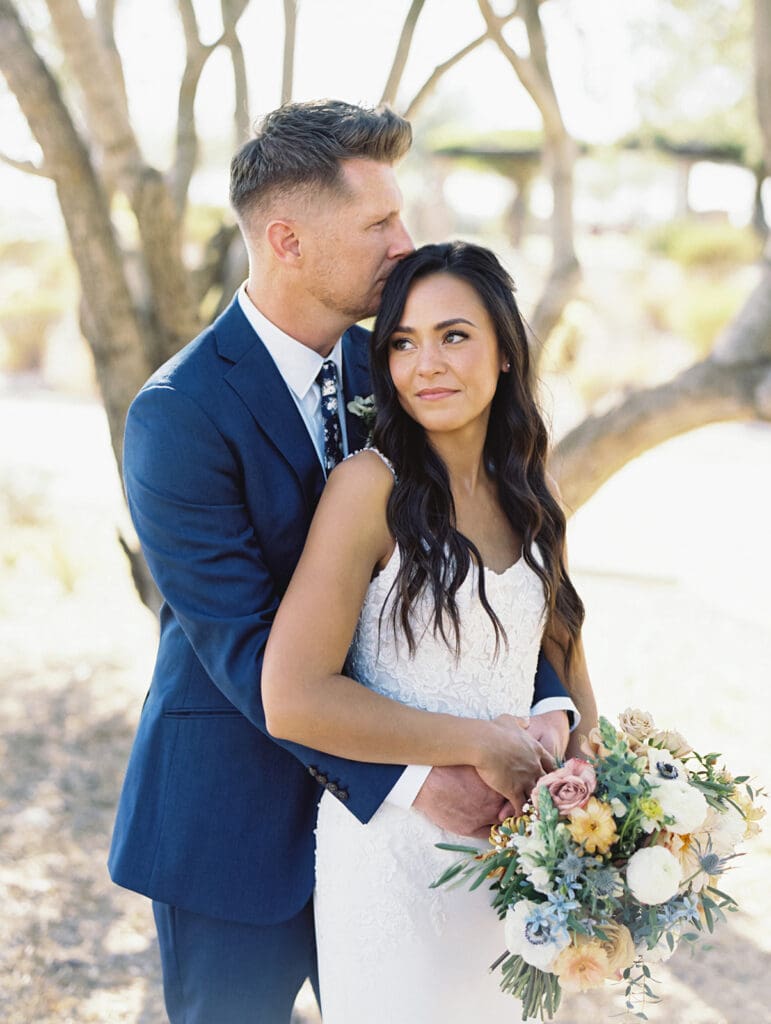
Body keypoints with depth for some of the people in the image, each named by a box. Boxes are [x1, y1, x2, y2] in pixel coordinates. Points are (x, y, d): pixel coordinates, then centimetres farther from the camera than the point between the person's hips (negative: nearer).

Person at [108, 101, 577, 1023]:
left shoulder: (379, 366, 0)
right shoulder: (179, 415, -20)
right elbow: (240, 644, -23)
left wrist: (546, 702, -18)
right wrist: (409, 777, -27)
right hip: (240, 808, -6)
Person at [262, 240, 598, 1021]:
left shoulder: (526, 497, 5)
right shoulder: (370, 486, -15)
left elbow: (565, 663, 12)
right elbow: (293, 701, -23)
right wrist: (478, 743, -18)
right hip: (396, 844, -6)